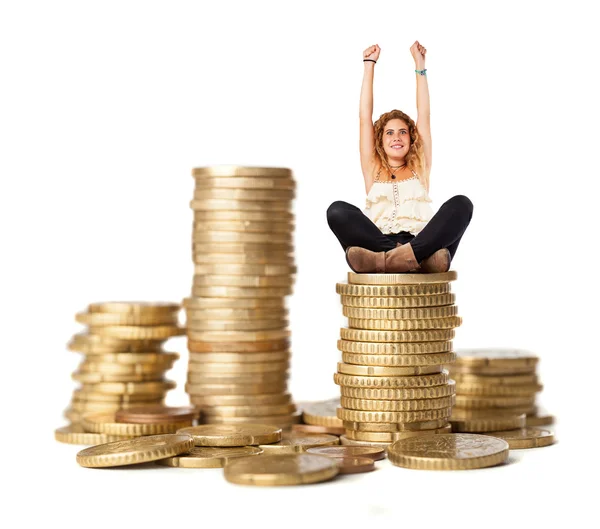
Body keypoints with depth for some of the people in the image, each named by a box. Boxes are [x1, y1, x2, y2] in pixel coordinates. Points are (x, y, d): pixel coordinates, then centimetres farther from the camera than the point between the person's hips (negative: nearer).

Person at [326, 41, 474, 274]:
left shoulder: (419, 168, 25)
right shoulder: (373, 170, 24)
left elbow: (424, 117, 24)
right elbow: (365, 117, 21)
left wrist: (420, 65, 27)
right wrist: (369, 64, 25)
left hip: (421, 244, 1)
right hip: (377, 245, -1)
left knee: (461, 204, -23)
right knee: (338, 210, -26)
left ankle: (408, 256, -46)